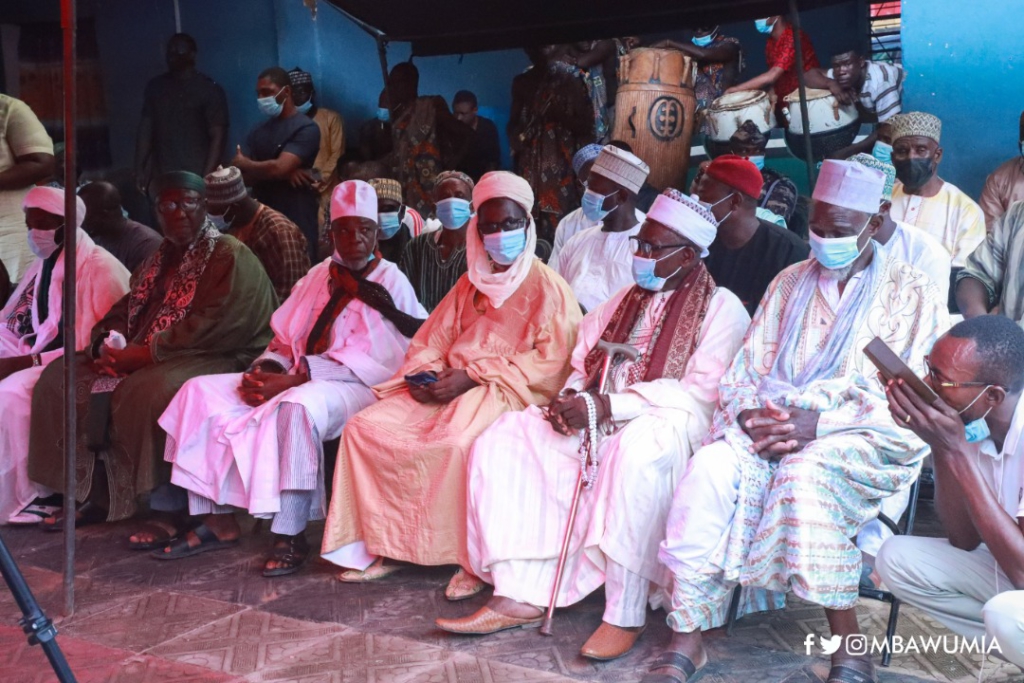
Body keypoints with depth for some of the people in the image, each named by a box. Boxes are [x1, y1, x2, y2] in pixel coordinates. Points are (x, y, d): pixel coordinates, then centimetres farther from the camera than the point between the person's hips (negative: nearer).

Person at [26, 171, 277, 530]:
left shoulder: (230, 256, -9)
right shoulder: (160, 258, 19)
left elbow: (212, 326, -21)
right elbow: (124, 309, 19)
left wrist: (145, 352, -22)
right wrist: (107, 345, -4)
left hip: (214, 359, -9)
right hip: (142, 359, 9)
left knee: (149, 392, -37)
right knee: (61, 378, -2)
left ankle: (167, 501, -21)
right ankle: (94, 494, -2)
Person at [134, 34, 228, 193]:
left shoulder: (209, 89, 1)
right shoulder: (155, 87, 14)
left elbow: (217, 136, -4)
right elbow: (145, 129, 15)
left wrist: (206, 178, -13)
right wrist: (139, 169, 6)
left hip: (196, 179, -3)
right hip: (161, 178, 4)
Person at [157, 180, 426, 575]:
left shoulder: (391, 283, -2)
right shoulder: (318, 276, 18)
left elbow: (376, 364, -14)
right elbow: (284, 341, 17)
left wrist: (293, 379, -20)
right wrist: (263, 371, -8)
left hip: (355, 389, -7)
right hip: (297, 381, 7)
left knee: (298, 406, -39)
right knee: (202, 392, -5)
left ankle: (290, 534, -29)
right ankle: (218, 520, -6)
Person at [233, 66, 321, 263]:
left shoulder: (305, 128, -7)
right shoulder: (258, 131, 14)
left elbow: (278, 168, -18)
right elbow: (240, 174, 3)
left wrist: (244, 164, 1)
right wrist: (284, 174, -13)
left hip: (297, 224, -6)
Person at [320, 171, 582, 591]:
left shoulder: (549, 288, 1)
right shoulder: (470, 284, 22)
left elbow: (550, 361, -11)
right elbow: (430, 341, 20)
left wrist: (473, 376, -17)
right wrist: (423, 374, -5)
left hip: (505, 392, -6)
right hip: (448, 386, 7)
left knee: (453, 443, -36)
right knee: (366, 427, -13)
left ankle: (475, 557, -18)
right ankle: (383, 545, -8)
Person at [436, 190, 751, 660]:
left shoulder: (721, 308, -2)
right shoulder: (624, 301, 20)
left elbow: (701, 393, -14)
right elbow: (584, 368, 19)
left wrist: (610, 406, -21)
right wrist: (570, 399, -6)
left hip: (668, 424, -7)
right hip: (600, 424, 7)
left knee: (637, 447, -41)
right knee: (506, 438, -11)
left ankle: (625, 615, -30)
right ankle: (520, 595, -17)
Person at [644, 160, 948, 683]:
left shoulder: (910, 291, 5)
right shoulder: (790, 283, 17)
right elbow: (745, 371, 14)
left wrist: (820, 422, -18)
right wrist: (750, 415, -10)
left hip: (863, 438, -3)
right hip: (774, 425, 3)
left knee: (804, 472, -37)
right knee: (711, 467, -28)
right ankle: (687, 636, -25)